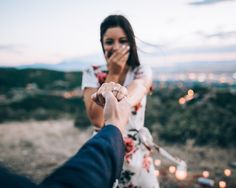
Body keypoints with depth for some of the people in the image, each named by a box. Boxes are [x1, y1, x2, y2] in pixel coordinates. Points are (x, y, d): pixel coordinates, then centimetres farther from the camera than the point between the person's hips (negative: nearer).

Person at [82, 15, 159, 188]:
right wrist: (113, 74, -18)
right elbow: (97, 119, -18)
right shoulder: (92, 74, -6)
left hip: (136, 155, 0)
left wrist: (121, 98, -53)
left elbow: (133, 96, -29)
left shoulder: (142, 72, -5)